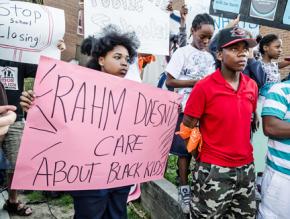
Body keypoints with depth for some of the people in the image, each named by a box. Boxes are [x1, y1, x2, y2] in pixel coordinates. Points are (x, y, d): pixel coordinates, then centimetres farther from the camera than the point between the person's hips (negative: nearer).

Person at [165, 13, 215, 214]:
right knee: (184, 149, 3)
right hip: (187, 109, -4)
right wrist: (197, 82, -14)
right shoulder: (182, 52, -3)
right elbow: (169, 81, -8)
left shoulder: (210, 57, 11)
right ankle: (184, 188, 17)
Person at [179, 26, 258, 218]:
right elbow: (187, 129, -9)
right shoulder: (204, 87, -15)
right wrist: (203, 154, -5)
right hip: (213, 170, -5)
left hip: (246, 168, 6)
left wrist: (243, 151, 12)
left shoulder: (252, 86, 2)